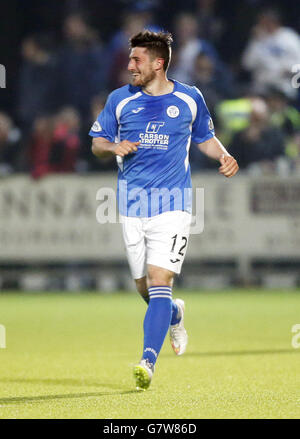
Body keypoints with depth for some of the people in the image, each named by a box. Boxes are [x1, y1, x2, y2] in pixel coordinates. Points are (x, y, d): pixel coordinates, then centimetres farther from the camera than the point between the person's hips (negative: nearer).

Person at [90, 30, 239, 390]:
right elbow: (97, 142, 11)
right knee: (144, 288, 9)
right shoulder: (120, 99, 4)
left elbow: (205, 138, 18)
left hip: (173, 202, -3)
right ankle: (175, 315, 44)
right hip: (132, 204, 3)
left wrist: (224, 156, -3)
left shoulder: (189, 99, 2)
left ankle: (148, 362, -23)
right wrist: (114, 147, -11)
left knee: (159, 281, -17)